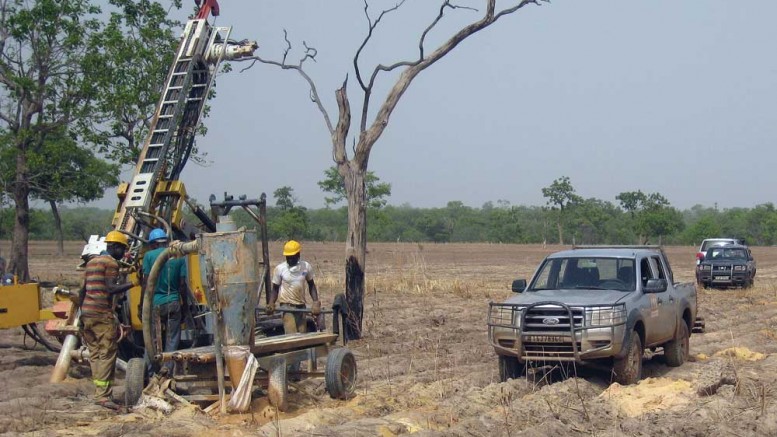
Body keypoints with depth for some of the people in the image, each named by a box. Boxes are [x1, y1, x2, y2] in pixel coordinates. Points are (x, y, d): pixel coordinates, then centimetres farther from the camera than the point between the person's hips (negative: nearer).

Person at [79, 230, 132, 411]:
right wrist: (133, 284, -19)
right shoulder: (111, 263, -6)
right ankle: (103, 395, -13)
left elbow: (83, 290, 20)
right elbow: (110, 288, -18)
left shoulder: (92, 262, 19)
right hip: (103, 314, -8)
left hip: (87, 313, 9)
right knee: (107, 355, -8)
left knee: (94, 354, 11)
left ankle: (99, 392, 13)